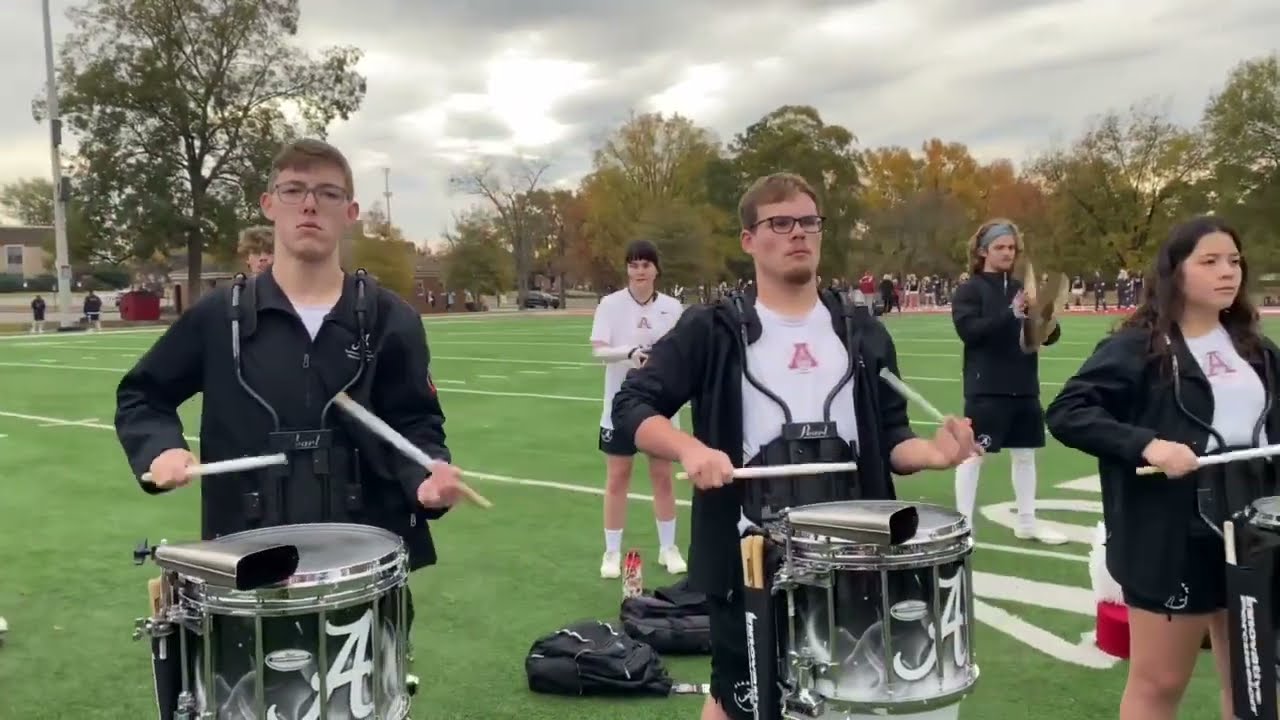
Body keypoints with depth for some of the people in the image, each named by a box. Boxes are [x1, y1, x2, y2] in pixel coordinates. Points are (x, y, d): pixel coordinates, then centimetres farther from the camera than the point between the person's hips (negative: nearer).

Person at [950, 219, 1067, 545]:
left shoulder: (1022, 288, 11)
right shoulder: (969, 290, -4)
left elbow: (1051, 335, 9)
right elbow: (969, 331, -20)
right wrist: (1011, 313, -30)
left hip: (1024, 388, 6)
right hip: (986, 389, -6)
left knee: (1025, 454, 14)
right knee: (973, 453, -3)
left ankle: (1027, 523, 27)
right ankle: (963, 524, 7)